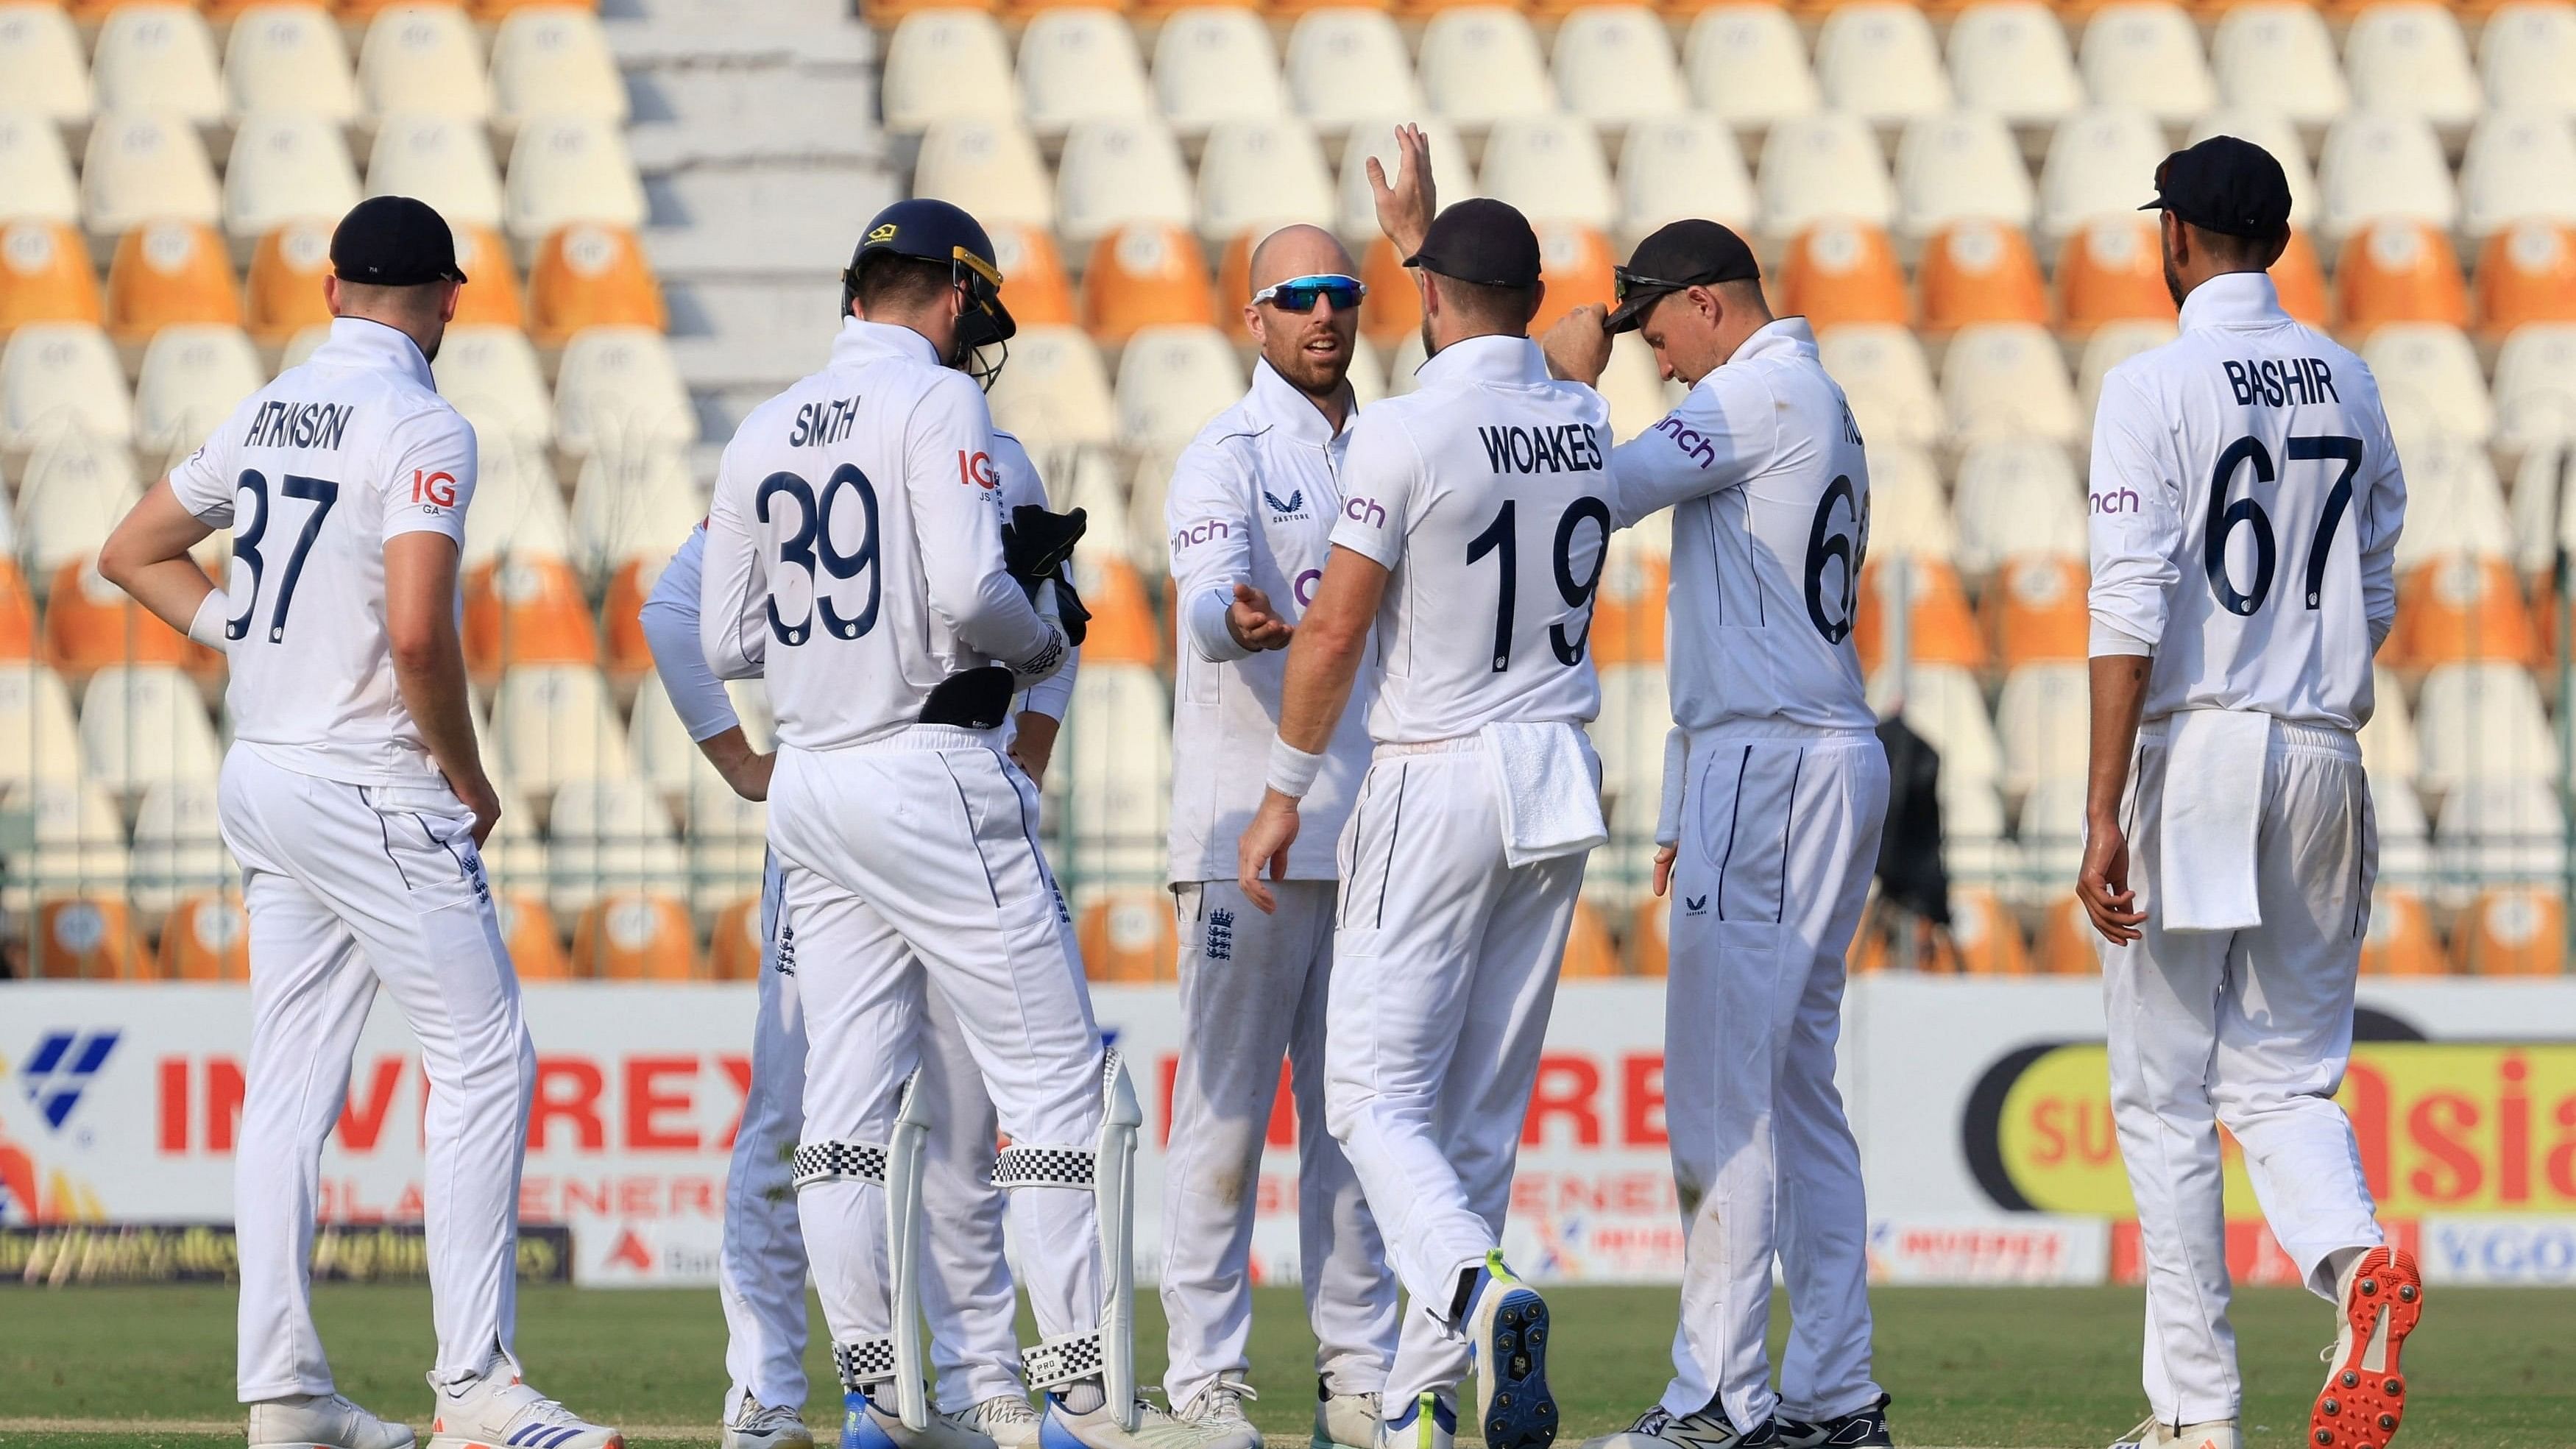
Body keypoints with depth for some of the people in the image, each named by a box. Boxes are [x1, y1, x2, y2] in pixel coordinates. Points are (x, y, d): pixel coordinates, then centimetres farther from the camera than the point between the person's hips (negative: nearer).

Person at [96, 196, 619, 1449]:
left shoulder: (267, 413, 11)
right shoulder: (421, 428, -14)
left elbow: (133, 554, 21)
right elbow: (417, 634, -24)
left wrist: (257, 641, 13)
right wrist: (469, 781, -10)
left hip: (263, 775, 8)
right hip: (371, 787, -8)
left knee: (291, 1083, 9)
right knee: (483, 1062, -6)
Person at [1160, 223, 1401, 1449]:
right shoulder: (1224, 459, -5)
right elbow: (1211, 589, -25)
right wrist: (1239, 619, -49)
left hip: (1368, 829, 6)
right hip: (1245, 829, -6)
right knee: (1225, 1107, -5)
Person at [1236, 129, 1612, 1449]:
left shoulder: (1405, 434, -14)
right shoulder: (1588, 426, 5)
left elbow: (1335, 626, -13)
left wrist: (1284, 790, -4)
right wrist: (1418, 234, 37)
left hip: (1436, 789, -6)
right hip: (1560, 788, 6)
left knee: (1373, 1089, -2)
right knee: (1482, 1111, 10)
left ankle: (1479, 1289, -29)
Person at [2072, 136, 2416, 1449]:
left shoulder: (2154, 387, -9)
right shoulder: (2347, 384, 10)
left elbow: (2130, 613, -16)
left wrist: (2103, 818, -19)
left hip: (2191, 749, -5)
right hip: (2322, 753, 5)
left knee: (2166, 1099, 3)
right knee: (2284, 1077, 11)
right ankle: (2357, 1260, -20)